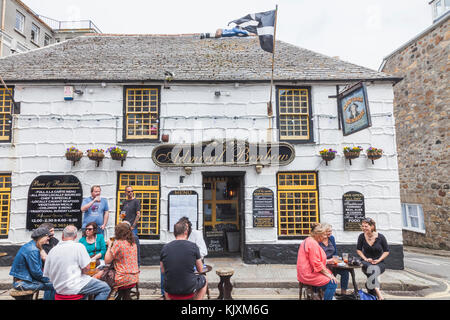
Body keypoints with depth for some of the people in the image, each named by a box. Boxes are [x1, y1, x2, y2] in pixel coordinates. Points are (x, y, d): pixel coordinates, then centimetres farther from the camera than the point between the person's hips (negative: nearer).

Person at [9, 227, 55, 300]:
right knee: (53, 285, -14)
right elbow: (36, 272, -21)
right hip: (22, 283, -10)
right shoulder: (33, 250, -21)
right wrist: (48, 279, -8)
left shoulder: (29, 246, 10)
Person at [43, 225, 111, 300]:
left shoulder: (52, 250, 4)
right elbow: (86, 269, -15)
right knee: (105, 288, 1)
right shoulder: (79, 246, -12)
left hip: (58, 289, 7)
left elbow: (46, 275, 8)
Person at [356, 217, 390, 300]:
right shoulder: (361, 236, -3)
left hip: (379, 263, 0)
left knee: (375, 269, -35)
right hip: (367, 262, 1)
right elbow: (358, 250, 9)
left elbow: (386, 251, 2)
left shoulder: (380, 237, -7)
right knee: (371, 269, -34)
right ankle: (377, 291, -37)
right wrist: (365, 259, -7)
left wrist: (378, 260, -11)